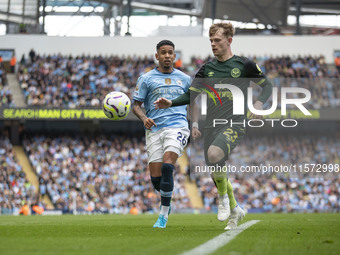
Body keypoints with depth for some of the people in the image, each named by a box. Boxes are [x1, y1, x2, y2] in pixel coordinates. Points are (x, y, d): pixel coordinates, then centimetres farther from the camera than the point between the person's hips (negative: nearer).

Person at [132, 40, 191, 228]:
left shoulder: (184, 79, 13)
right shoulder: (146, 79, 7)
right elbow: (136, 105, 7)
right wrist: (144, 118, -13)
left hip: (177, 126, -1)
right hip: (154, 129, 1)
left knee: (167, 166, -23)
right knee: (155, 176, -5)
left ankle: (163, 214, -17)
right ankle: (166, 199, 29)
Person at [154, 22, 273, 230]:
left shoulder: (244, 65, 1)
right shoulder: (207, 69, 12)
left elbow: (267, 85, 9)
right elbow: (191, 95, 11)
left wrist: (259, 103, -9)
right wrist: (171, 103, -6)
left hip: (235, 124, -5)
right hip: (212, 126, 5)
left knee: (214, 153, -33)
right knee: (216, 173, 5)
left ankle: (224, 197, -10)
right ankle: (235, 211, 27)